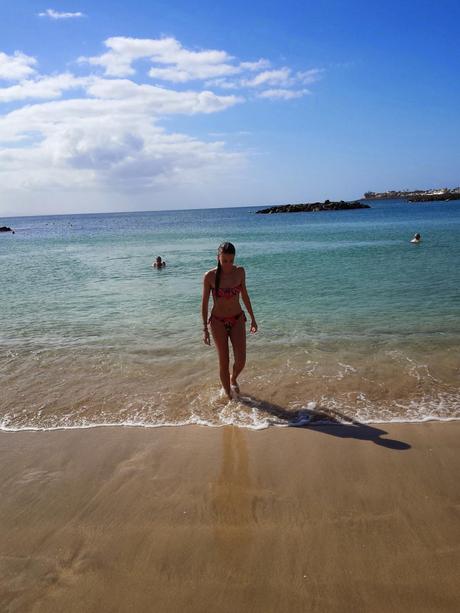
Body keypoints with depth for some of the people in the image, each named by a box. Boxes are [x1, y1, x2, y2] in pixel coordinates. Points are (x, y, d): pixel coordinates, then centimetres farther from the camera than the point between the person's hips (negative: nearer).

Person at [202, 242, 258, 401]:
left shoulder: (240, 271, -5)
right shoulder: (209, 276, -13)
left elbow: (244, 295, 8)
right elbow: (204, 302, -6)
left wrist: (252, 318, 12)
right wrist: (205, 328, -7)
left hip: (238, 319, 2)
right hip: (218, 322, -2)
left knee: (241, 360, -4)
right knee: (224, 362, 1)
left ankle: (233, 379, 31)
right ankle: (228, 395, 22)